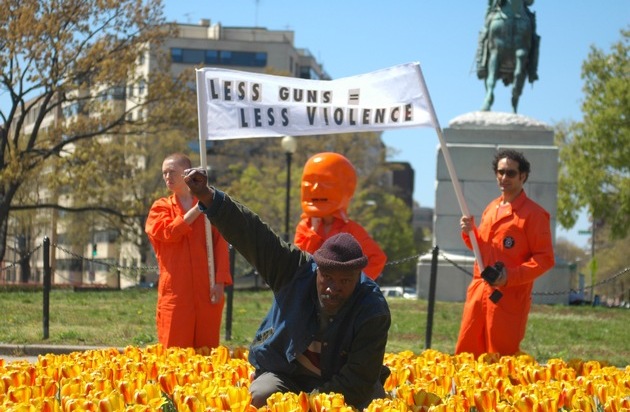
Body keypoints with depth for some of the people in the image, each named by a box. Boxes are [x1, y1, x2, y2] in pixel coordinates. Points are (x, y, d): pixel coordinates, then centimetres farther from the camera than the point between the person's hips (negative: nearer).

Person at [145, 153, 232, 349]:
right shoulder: (161, 207, 10)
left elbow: (220, 244, 4)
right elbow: (169, 233, -10)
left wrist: (220, 281, -7)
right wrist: (197, 209, -8)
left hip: (206, 289, 1)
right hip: (175, 291, -1)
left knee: (207, 350, 2)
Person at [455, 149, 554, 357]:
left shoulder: (534, 214, -7)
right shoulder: (491, 209, 16)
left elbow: (545, 258, -11)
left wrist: (511, 276, -21)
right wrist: (470, 233, 6)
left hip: (509, 297, -7)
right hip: (478, 292, 7)